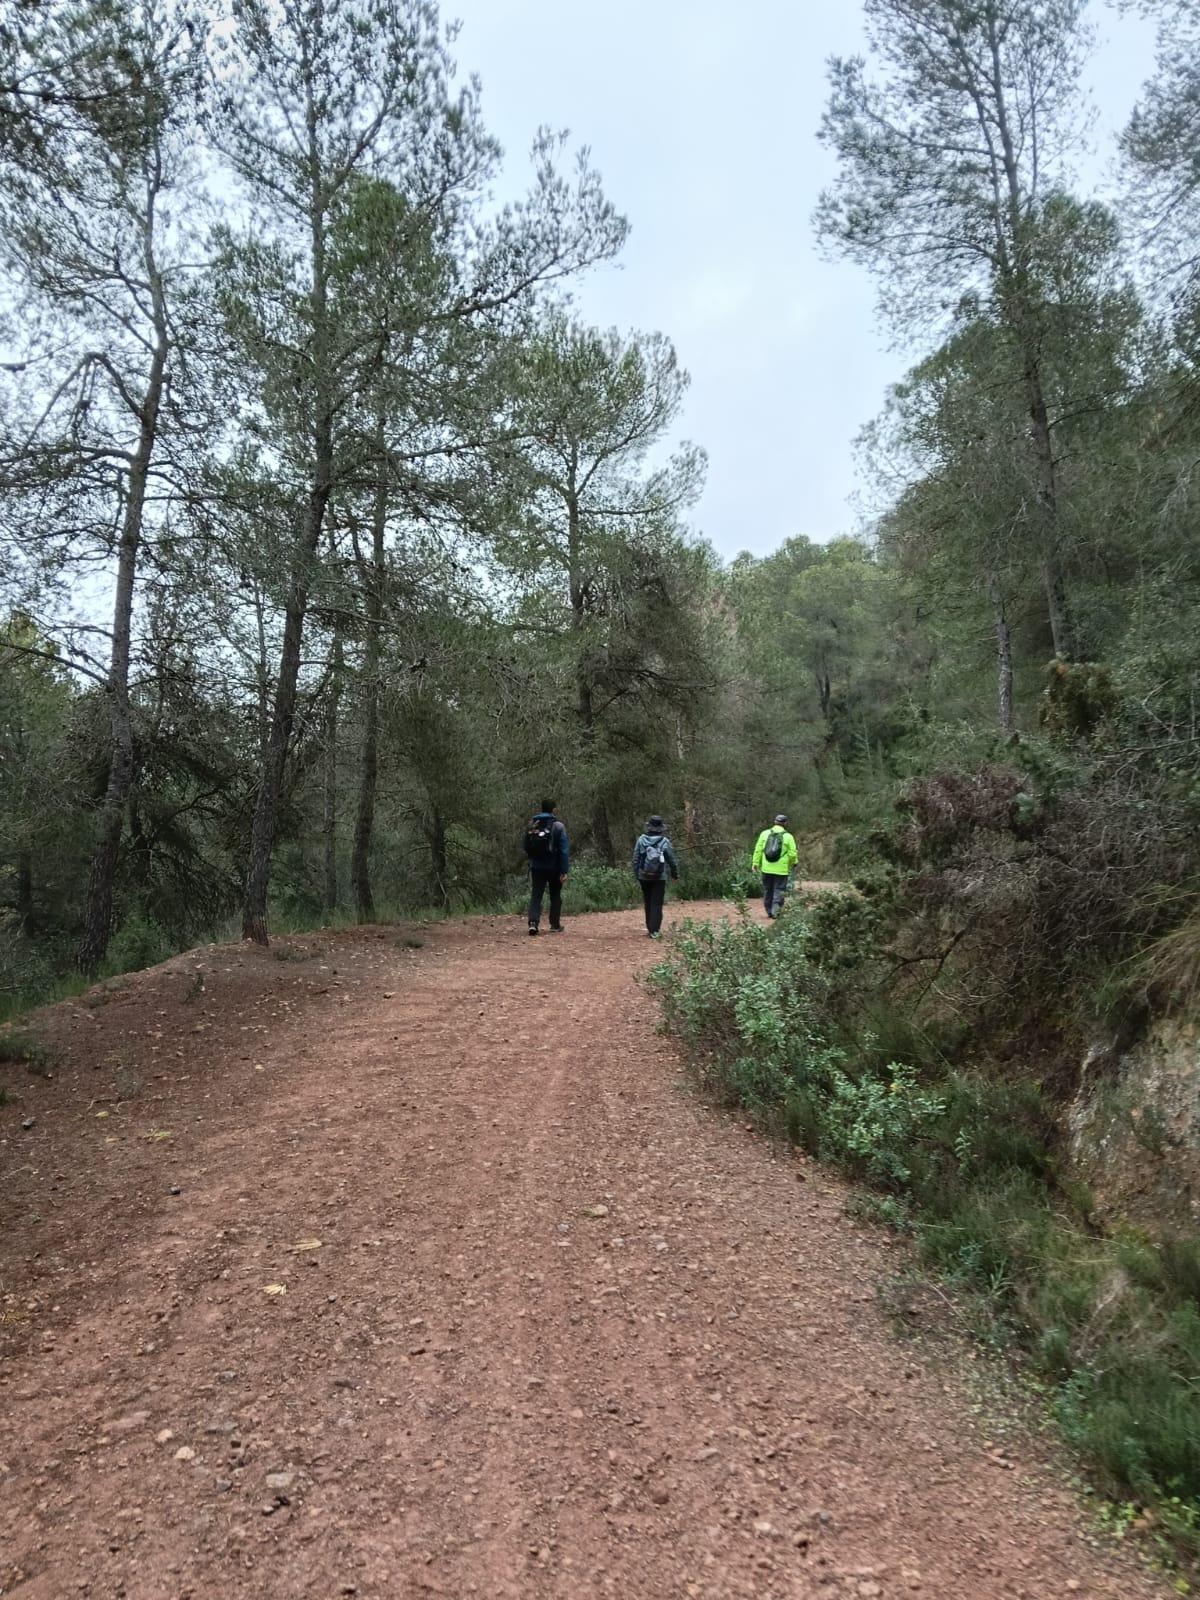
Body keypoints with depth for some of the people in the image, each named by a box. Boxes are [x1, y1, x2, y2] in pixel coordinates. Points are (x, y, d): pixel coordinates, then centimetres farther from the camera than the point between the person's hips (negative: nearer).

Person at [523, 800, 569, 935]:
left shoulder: (531, 825, 3)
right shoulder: (557, 826, -10)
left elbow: (526, 847, 10)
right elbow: (564, 850, -14)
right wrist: (564, 870, -13)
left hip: (536, 867, 2)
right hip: (554, 868, -2)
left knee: (535, 896, 0)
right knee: (555, 896, 13)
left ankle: (533, 923, -19)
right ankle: (555, 925, 19)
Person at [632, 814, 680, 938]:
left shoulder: (641, 839, -6)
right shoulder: (665, 842, -9)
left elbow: (635, 859, -3)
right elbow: (672, 861, -2)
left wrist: (636, 874, 8)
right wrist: (675, 875, 12)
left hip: (644, 877, 2)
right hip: (659, 878, -2)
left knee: (648, 903, 16)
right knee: (656, 905, 2)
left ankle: (650, 928, 23)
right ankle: (654, 931, -3)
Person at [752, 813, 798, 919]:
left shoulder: (765, 833, 2)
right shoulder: (788, 836, -4)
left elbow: (758, 850, 0)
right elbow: (792, 854, -5)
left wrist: (756, 863, 7)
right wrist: (793, 863, 14)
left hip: (766, 868, 3)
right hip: (781, 870, -2)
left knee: (767, 890, 13)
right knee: (779, 891, 4)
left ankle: (769, 911, 21)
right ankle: (775, 912, -3)